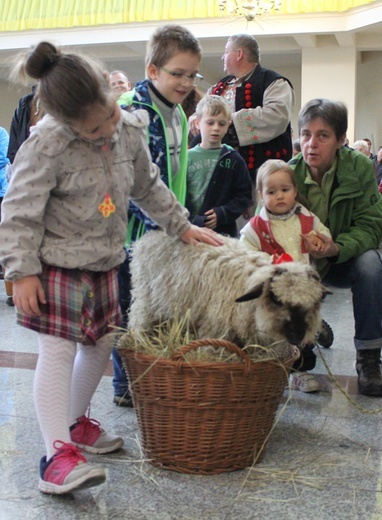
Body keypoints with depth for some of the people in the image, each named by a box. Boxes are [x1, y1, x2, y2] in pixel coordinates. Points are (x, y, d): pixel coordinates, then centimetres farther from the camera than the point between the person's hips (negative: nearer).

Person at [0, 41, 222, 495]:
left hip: (104, 261, 7)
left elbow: (148, 187, 13)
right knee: (58, 349, -11)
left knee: (101, 343, 13)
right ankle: (58, 453, -11)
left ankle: (75, 421, 33)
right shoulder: (47, 145, -23)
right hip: (55, 262, -6)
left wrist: (182, 226, 15)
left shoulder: (130, 130, -4)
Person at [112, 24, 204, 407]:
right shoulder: (131, 111, -17)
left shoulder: (178, 114, 10)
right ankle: (126, 386, 19)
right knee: (131, 308, 4)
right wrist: (160, 224, -25)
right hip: (135, 228, -8)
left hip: (166, 228, 8)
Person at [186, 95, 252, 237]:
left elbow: (244, 195, 3)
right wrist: (192, 220, -14)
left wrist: (222, 214, -11)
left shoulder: (234, 160, 5)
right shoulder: (188, 158, 3)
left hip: (224, 231, 0)